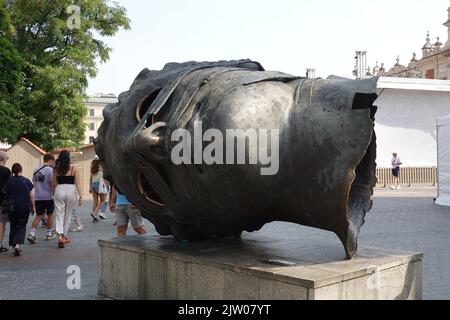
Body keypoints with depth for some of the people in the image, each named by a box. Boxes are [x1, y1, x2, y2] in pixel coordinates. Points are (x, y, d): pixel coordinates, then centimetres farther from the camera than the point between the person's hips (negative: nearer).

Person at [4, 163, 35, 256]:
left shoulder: (8, 181, -1)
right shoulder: (26, 181, -5)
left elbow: (5, 195, 3)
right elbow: (31, 195, -3)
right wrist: (33, 207, 7)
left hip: (12, 208, 2)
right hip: (24, 208, -2)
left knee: (13, 227, 14)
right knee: (21, 227, 3)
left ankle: (15, 246, 18)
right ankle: (18, 245, -17)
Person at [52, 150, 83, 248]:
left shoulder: (56, 169, 3)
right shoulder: (73, 168, -2)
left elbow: (54, 183, 8)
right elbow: (77, 183, -6)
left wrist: (55, 193, 23)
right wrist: (80, 196, -5)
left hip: (59, 190, 1)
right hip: (71, 190, 0)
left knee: (59, 215, 2)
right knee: (68, 215, 13)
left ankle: (60, 236, -16)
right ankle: (64, 236, 24)